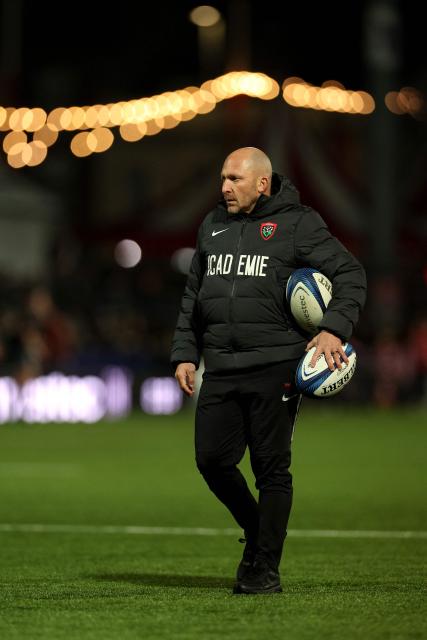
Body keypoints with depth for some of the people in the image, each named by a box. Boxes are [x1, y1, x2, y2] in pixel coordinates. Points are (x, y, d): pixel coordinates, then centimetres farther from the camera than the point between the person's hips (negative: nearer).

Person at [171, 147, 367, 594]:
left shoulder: (297, 224, -1)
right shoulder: (213, 226, 16)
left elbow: (351, 275, -3)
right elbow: (192, 297, 23)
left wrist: (334, 328, -16)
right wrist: (184, 353, 14)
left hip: (275, 368, -5)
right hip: (220, 369, 5)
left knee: (271, 467, -2)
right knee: (212, 460, 0)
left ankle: (266, 569, 6)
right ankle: (256, 532, 24)